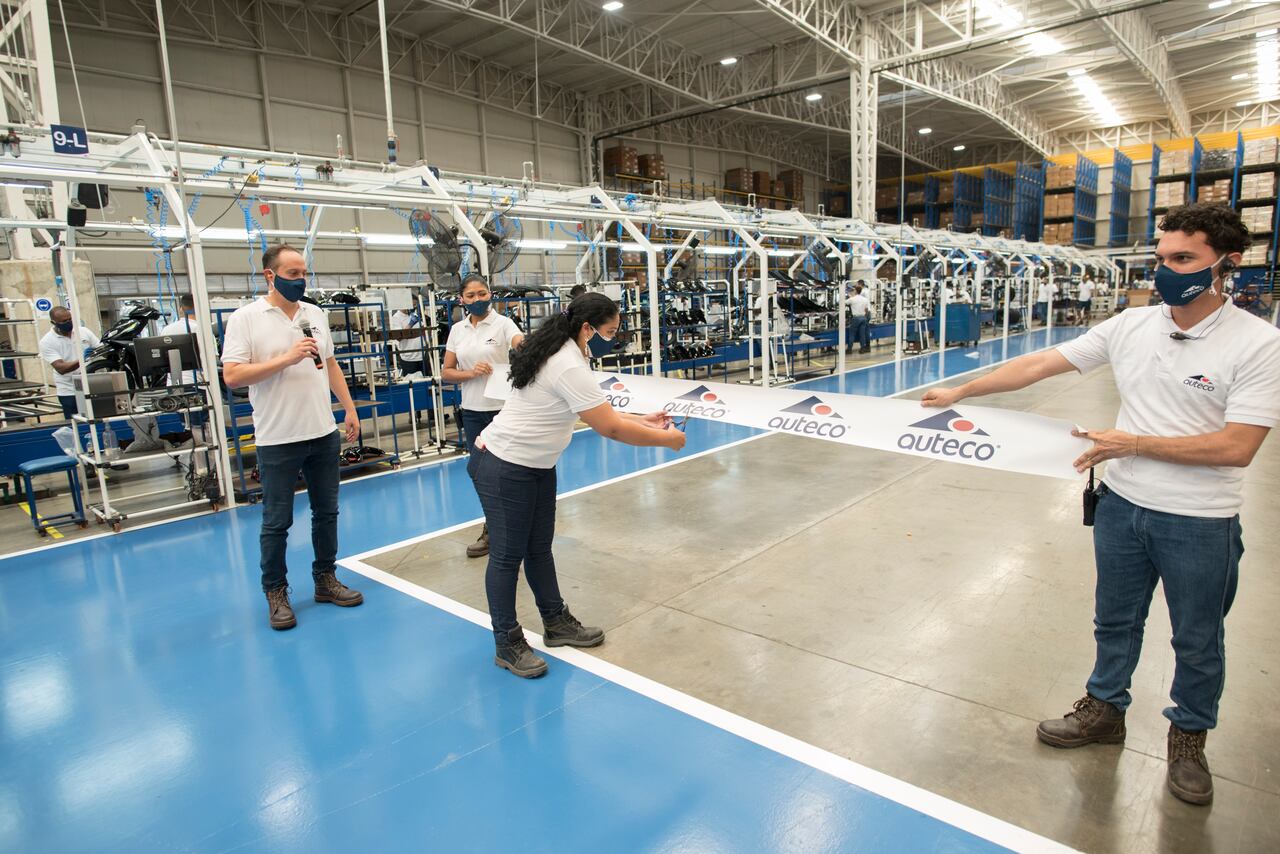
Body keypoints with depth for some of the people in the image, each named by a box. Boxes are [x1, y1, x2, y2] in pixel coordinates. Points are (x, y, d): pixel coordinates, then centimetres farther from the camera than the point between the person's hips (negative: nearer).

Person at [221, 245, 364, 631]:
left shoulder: (315, 314, 10)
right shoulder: (245, 318, -7)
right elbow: (232, 375, -14)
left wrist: (349, 409, 12)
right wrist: (287, 358, -21)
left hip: (324, 434, 5)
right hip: (278, 440, -5)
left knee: (326, 512, 14)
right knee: (277, 523, 5)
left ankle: (325, 580, 28)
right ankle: (275, 593, 21)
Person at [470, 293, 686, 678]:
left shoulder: (565, 354, 5)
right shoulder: (569, 368, -26)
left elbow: (600, 413, 13)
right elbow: (610, 429, -25)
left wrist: (643, 420, 5)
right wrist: (665, 440, -14)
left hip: (536, 467, 10)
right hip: (504, 470, -10)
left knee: (539, 548, 17)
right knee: (508, 555, 2)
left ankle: (556, 623, 29)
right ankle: (507, 645, 15)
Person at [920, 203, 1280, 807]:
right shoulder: (1131, 326, -3)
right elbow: (1038, 365, -2)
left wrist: (1132, 444, -19)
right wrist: (960, 392, -4)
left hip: (1199, 523, -3)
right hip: (1122, 505, 4)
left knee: (1197, 641, 17)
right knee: (1115, 620, 20)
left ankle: (1189, 735, 40)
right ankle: (1105, 709, 41)